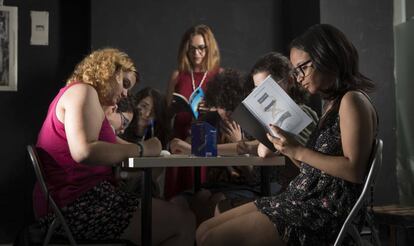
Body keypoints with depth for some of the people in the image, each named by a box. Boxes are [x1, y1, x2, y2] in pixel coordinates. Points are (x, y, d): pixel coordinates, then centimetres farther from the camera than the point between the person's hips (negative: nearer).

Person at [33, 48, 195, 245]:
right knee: (184, 222, -13)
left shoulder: (76, 94, 25)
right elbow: (84, 152, -25)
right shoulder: (83, 91, -8)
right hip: (78, 204, -11)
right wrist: (141, 149, -16)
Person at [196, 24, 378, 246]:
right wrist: (288, 148, 4)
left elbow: (354, 170, -20)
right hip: (301, 199, 9)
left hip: (325, 210, -9)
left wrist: (299, 151, -17)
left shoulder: (352, 101, -10)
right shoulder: (332, 103, 18)